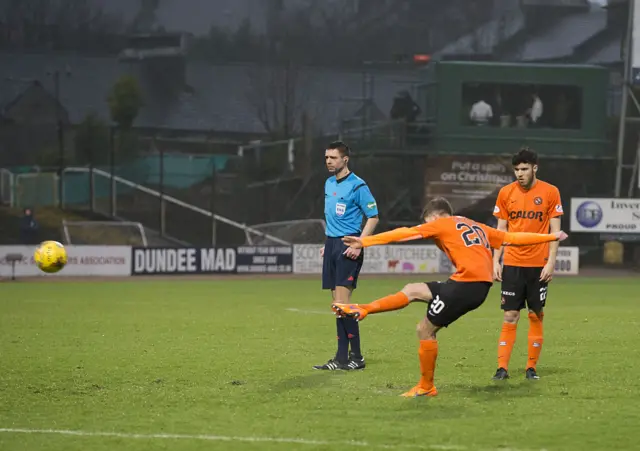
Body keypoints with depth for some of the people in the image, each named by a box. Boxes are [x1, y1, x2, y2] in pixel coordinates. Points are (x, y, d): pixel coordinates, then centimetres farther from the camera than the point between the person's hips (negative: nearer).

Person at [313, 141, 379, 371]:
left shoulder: (357, 186, -10)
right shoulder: (329, 183, 14)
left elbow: (373, 217, -10)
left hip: (348, 247, -8)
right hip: (332, 244, 8)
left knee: (342, 302, -14)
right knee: (337, 303, 6)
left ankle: (356, 356, -8)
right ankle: (342, 358, 8)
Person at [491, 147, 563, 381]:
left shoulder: (550, 192, -2)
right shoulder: (506, 193, 3)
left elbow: (555, 230, 0)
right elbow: (501, 229, 8)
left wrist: (551, 262, -8)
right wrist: (496, 261, 2)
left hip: (538, 265, -1)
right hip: (512, 264, 1)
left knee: (536, 316, 3)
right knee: (510, 316, -2)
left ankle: (531, 367, 10)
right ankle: (502, 368, -3)